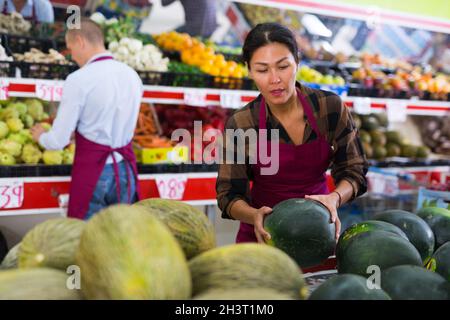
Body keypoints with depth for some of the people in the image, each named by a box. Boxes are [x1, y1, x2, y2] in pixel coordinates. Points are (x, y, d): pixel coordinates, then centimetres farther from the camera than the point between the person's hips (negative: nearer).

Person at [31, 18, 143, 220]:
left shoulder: (79, 80, -13)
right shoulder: (132, 76, 5)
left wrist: (41, 136, 13)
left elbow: (58, 141, -9)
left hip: (93, 172, -5)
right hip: (126, 171, 5)